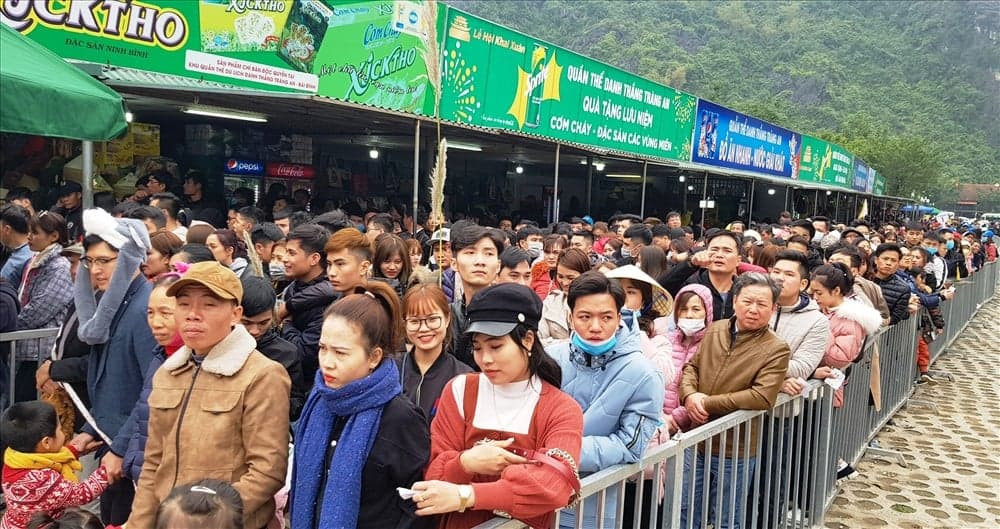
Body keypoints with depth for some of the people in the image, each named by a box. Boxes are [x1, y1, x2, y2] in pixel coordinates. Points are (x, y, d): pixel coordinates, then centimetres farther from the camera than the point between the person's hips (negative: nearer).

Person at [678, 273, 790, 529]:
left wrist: (708, 403, -20)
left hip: (734, 451, -4)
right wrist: (689, 395, -14)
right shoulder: (714, 330, 2)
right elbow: (692, 366, 9)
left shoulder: (776, 350, -14)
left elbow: (762, 397, -23)